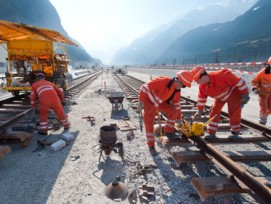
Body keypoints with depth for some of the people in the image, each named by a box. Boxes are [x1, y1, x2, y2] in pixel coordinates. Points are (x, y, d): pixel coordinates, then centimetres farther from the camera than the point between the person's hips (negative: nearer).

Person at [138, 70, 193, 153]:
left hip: (161, 101, 7)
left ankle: (168, 131, 17)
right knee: (149, 120, -12)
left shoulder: (177, 91, -8)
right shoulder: (162, 81, -34)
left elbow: (176, 104, 6)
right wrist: (141, 101, -25)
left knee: (174, 112, -4)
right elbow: (145, 88, -30)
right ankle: (151, 144, 1)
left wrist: (178, 118, 12)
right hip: (148, 99, -6)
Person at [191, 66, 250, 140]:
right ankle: (211, 132, 6)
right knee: (214, 112, -2)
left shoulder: (221, 75, -40)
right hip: (220, 97, 5)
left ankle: (235, 132, 18)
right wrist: (200, 111, -1)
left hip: (233, 93, -5)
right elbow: (201, 98, -3)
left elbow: (238, 81, -30)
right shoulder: (202, 86, -18)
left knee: (234, 113, -4)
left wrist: (245, 94, -22)